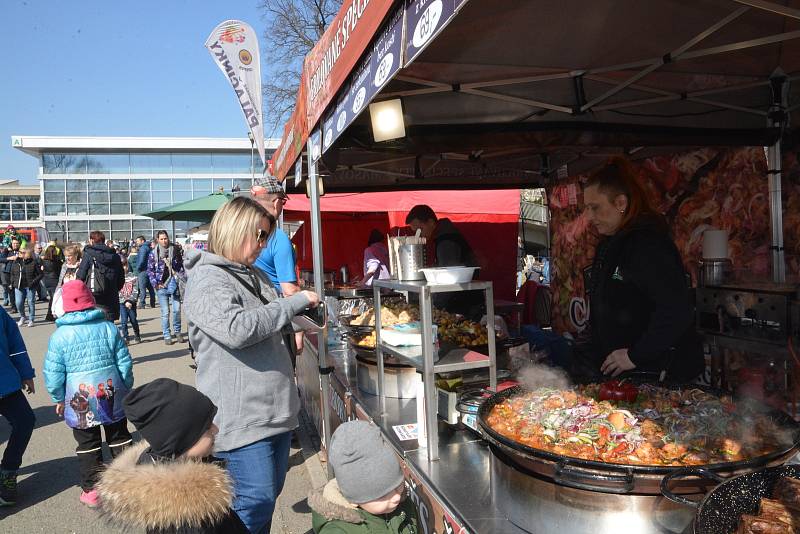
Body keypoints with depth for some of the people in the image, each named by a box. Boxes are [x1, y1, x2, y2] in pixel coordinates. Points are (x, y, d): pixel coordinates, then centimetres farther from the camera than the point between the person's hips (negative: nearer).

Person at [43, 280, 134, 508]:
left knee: (87, 444, 10)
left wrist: (58, 399, 10)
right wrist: (126, 389, 14)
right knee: (119, 437, 15)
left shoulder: (60, 335, -8)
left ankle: (92, 489, 16)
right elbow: (124, 362, 2)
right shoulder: (109, 327, -2)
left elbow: (53, 373, -5)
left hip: (80, 399, -2)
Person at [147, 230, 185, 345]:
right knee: (165, 312, 1)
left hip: (174, 283, 1)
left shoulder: (175, 250, 4)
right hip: (161, 285, -1)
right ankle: (167, 336, 9)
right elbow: (150, 270, 4)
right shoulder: (153, 253, 1)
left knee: (177, 310, 2)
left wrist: (182, 278, -2)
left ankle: (177, 331, 21)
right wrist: (155, 283, -5)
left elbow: (181, 265, 9)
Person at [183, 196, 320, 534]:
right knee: (256, 505, -2)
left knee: (271, 493, 20)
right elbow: (236, 329, -31)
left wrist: (307, 311, 11)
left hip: (276, 410, 9)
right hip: (242, 417, -9)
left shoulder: (253, 275, 13)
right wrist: (296, 301, -23)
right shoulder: (206, 280, -15)